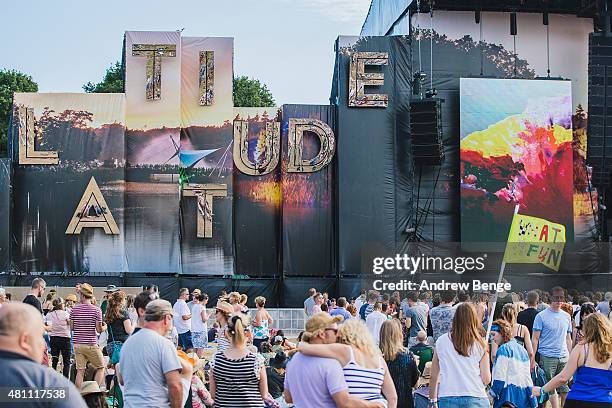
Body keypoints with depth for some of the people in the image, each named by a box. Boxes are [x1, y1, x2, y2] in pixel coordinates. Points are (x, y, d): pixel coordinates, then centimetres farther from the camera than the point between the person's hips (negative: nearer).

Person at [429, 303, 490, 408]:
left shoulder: (441, 341, 3)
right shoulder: (480, 344, 0)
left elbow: (434, 377, 6)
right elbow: (486, 379, 0)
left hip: (447, 399, 1)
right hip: (475, 399, -1)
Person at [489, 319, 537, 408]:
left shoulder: (504, 349, -9)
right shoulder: (522, 349, 15)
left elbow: (500, 376, -13)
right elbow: (527, 375, 15)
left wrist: (492, 392, -2)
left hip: (509, 395, -8)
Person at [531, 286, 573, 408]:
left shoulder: (566, 316, 12)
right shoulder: (541, 316, -3)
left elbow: (568, 339, 19)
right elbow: (535, 339, -3)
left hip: (564, 357, 4)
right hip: (547, 357, -4)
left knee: (564, 389, 4)